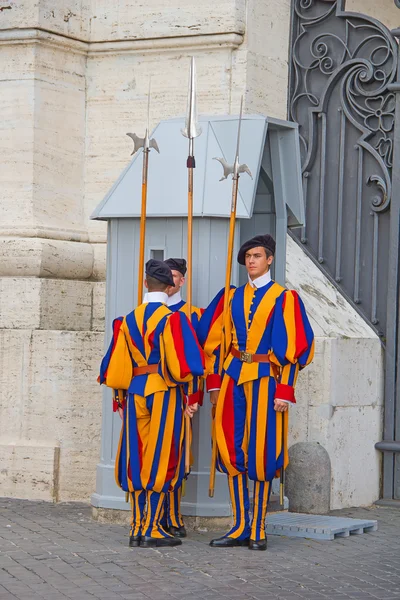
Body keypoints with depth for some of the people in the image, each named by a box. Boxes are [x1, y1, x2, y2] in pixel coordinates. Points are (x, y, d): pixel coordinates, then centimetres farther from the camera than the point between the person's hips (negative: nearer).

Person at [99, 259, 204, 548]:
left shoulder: (128, 321, 7)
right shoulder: (173, 319, -8)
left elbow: (117, 365, 8)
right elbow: (184, 362, -11)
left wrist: (120, 395, 19)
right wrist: (189, 393, 6)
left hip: (135, 393, 4)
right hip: (166, 393, -4)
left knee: (138, 459, 8)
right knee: (160, 459, -1)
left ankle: (138, 528, 9)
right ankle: (152, 529, -3)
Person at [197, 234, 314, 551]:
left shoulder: (284, 298, 0)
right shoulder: (231, 297, 12)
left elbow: (293, 346, -4)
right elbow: (213, 340, 13)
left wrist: (284, 390, -11)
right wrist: (214, 383, 5)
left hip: (265, 379, -4)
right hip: (233, 377, 4)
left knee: (261, 452, -3)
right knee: (232, 450, 2)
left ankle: (258, 530, 4)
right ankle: (240, 528, 9)